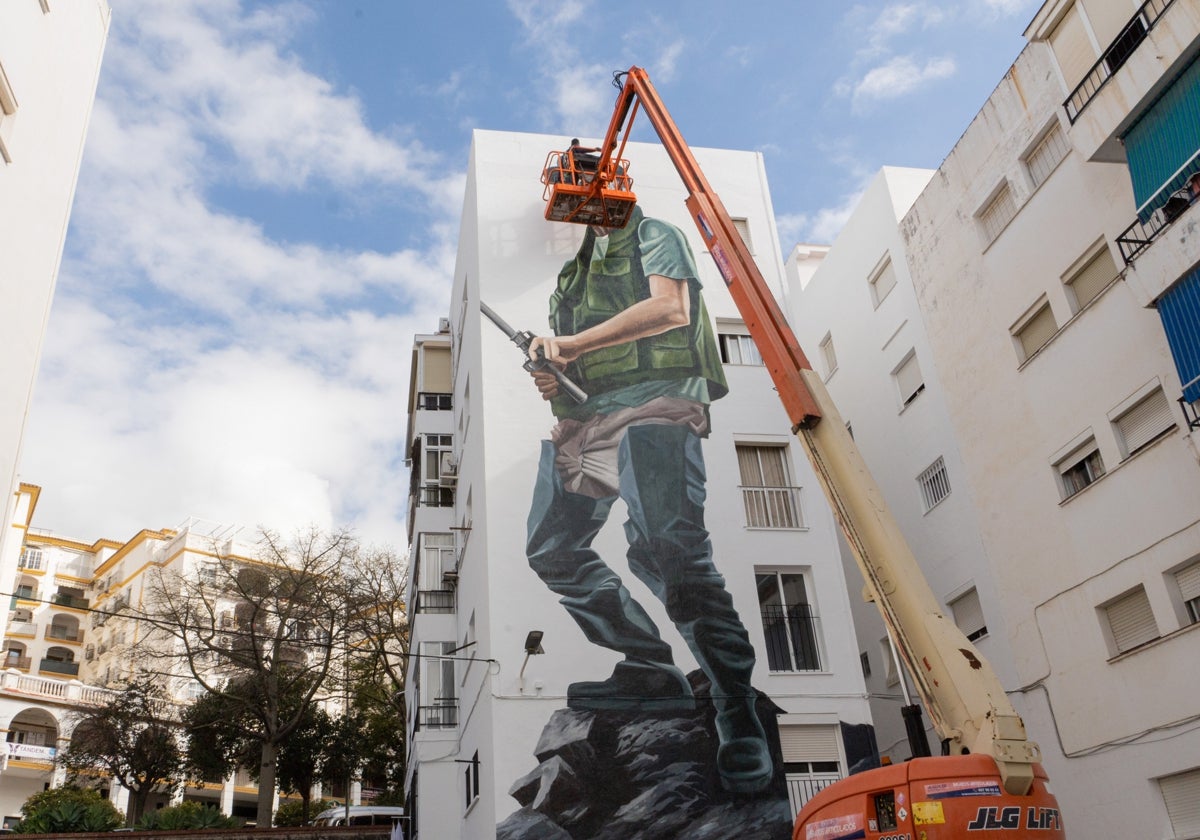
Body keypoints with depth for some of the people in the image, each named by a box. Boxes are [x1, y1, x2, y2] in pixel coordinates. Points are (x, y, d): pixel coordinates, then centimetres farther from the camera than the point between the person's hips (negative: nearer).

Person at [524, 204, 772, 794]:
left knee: (665, 545, -22)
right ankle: (652, 672, 5)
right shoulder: (573, 274, 31)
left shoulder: (653, 236, 10)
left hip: (649, 402, -9)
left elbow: (670, 307, -9)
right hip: (586, 415, 9)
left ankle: (738, 708, -16)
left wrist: (574, 343, -9)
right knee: (552, 548, 2)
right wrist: (552, 376, 6)